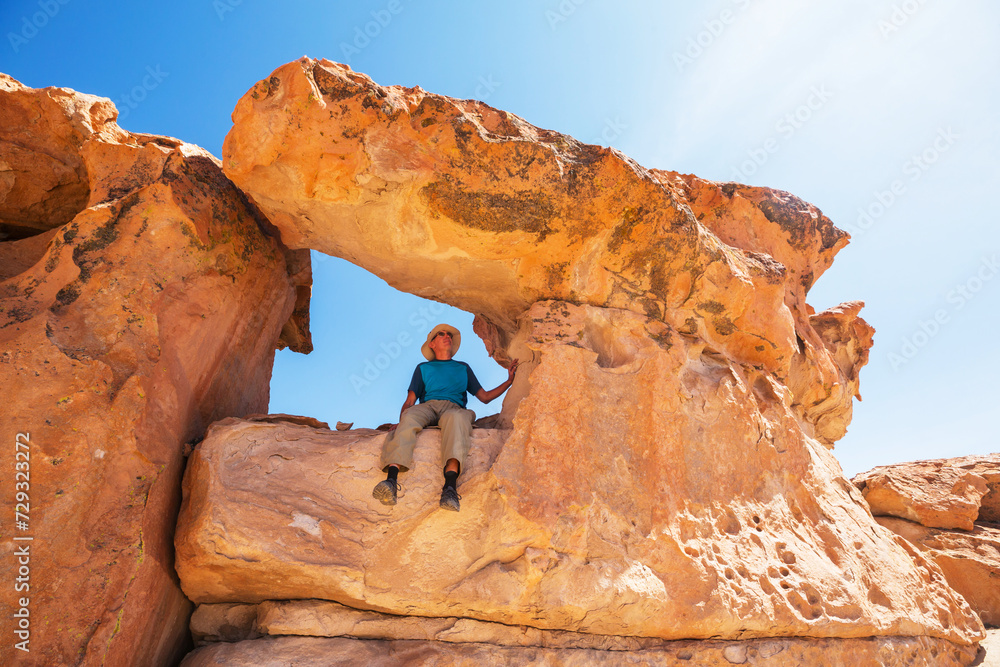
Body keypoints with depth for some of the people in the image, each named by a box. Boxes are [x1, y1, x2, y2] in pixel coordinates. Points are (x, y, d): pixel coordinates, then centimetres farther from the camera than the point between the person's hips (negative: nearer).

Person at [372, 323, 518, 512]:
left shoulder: (463, 367, 34)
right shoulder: (423, 368, 29)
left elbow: (485, 397, 32)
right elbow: (410, 400, 16)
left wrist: (510, 380, 26)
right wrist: (400, 420, -4)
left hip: (454, 407, 0)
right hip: (427, 406, 0)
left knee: (457, 418, -40)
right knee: (409, 417, -38)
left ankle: (450, 485, -62)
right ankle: (391, 480, -57)